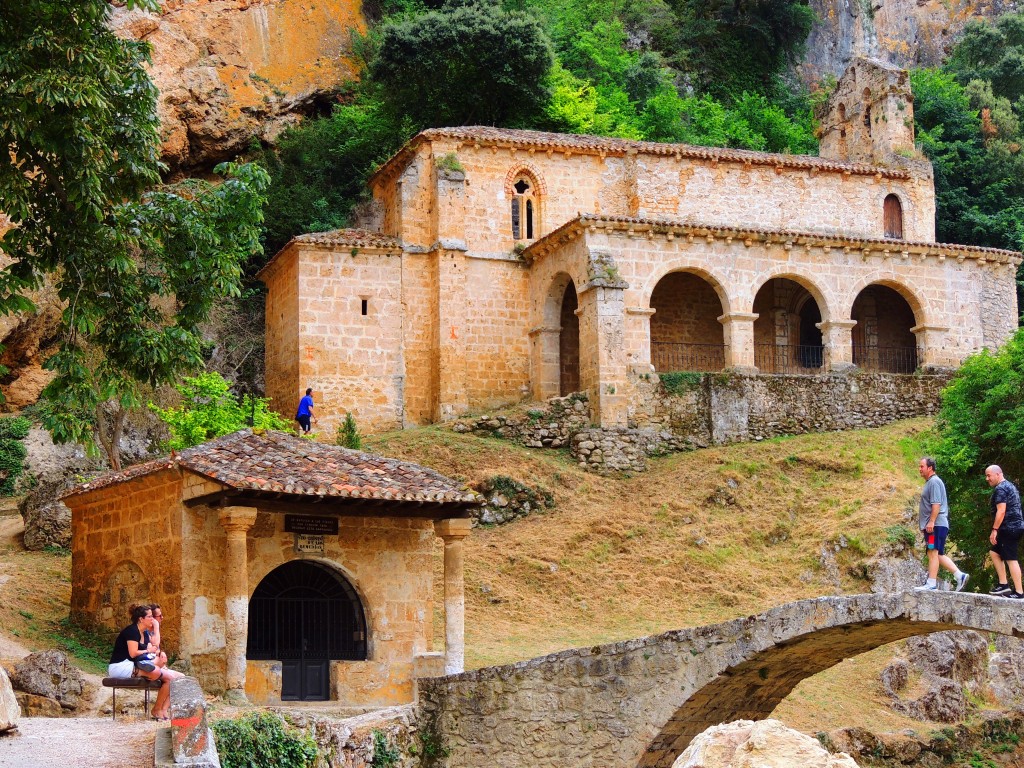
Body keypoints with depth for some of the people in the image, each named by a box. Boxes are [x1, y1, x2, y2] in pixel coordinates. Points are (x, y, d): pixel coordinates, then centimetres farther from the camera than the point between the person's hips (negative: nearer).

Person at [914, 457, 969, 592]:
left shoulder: (934, 482, -10)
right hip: (931, 525, 10)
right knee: (939, 554, 10)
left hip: (935, 525, -10)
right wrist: (924, 525, 25)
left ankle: (931, 583, -10)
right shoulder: (930, 482, 22)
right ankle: (960, 575, 10)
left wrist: (931, 522, -24)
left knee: (933, 553, -9)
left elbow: (936, 504, -19)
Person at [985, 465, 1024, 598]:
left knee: (1011, 559, -9)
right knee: (994, 552, 16)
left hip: (1009, 528, -11)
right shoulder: (1010, 486, 19)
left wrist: (994, 530, -19)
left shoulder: (1000, 489, -13)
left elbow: (1001, 511, -21)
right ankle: (1003, 584, 12)